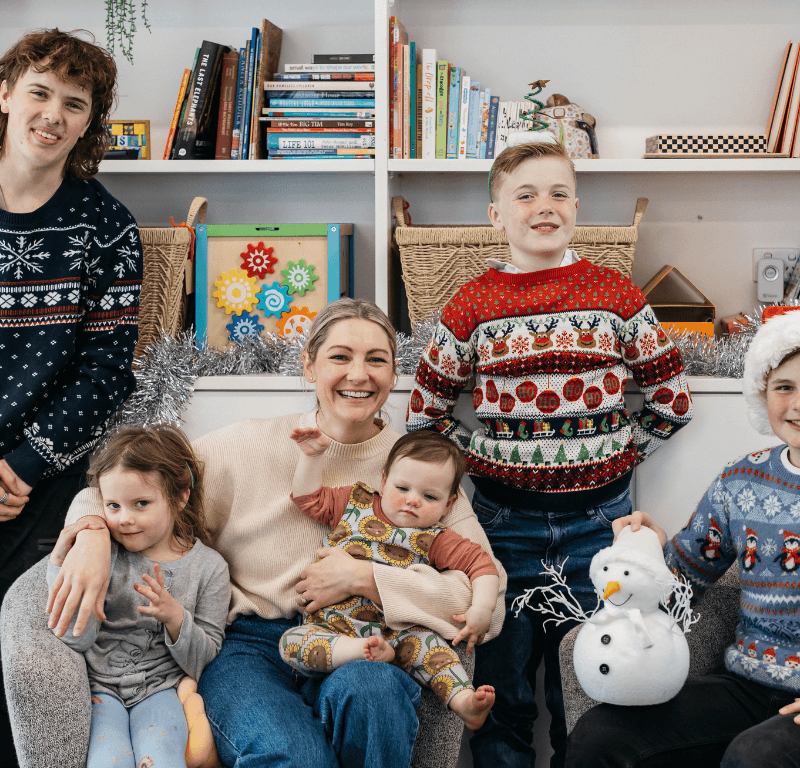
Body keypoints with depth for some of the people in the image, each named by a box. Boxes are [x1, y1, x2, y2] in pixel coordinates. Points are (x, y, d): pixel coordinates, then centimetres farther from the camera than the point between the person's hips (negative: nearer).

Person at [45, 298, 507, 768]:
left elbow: (485, 602, -4)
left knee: (370, 689, -35)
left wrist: (363, 577, -13)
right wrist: (93, 533, -15)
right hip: (250, 646, -1)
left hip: (361, 653, 2)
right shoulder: (250, 445, 3)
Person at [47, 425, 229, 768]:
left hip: (159, 688, 0)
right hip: (99, 685, 0)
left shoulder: (209, 567, -1)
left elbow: (202, 660, 0)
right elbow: (78, 639, -9)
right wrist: (61, 560, -15)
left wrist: (175, 617, -20)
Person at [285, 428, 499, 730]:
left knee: (423, 641, -31)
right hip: (329, 627, 1)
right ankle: (365, 651, -37)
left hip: (393, 633, -1)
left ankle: (463, 701, -40)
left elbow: (480, 563, 2)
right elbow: (308, 497, 18)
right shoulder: (355, 503, 11)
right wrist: (312, 456, 6)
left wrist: (481, 610, -13)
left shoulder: (434, 540, 6)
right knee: (292, 642, -28)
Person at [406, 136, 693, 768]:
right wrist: (482, 460, 1)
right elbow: (424, 413, 7)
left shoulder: (616, 295, 0)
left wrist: (617, 456, 3)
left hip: (597, 515, 1)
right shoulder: (471, 307, -1)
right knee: (503, 675, 9)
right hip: (505, 519, 0)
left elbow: (672, 401, 7)